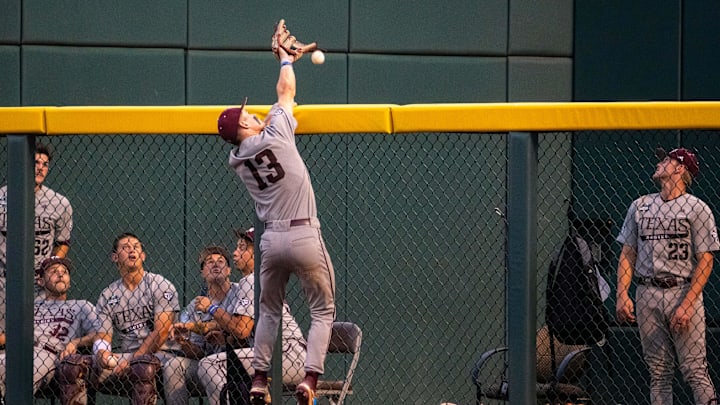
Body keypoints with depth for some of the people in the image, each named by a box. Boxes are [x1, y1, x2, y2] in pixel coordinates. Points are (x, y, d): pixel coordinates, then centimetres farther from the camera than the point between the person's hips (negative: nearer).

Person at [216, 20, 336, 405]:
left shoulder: (237, 160, 8)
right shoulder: (275, 135, -7)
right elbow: (286, 93, 7)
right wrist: (285, 58, 27)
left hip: (272, 240, 4)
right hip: (305, 236, -4)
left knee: (269, 311, 21)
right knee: (322, 311, 5)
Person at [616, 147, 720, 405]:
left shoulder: (697, 208, -1)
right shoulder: (640, 206, 15)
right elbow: (628, 254, 14)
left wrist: (687, 304, -16)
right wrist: (622, 294, 0)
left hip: (684, 292, -5)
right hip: (647, 295, 5)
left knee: (694, 370, -10)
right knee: (658, 371, 5)